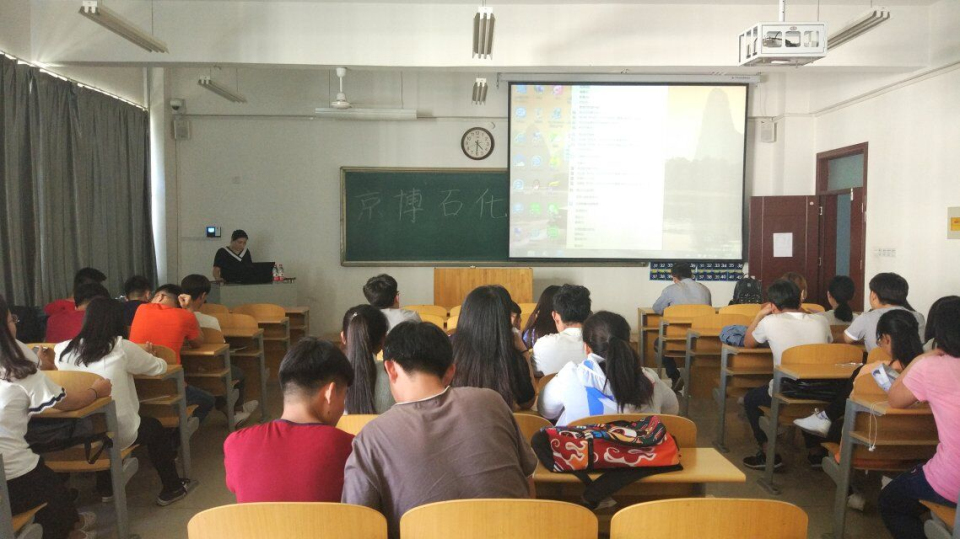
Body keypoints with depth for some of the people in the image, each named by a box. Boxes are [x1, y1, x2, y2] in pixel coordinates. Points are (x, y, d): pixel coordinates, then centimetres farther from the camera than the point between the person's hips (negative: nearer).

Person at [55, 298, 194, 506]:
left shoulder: (63, 350, -2)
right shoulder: (122, 349, -11)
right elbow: (160, 367, 2)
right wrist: (147, 356, 26)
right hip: (118, 433, -4)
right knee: (154, 428, 26)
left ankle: (105, 487, 44)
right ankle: (172, 488, 36)